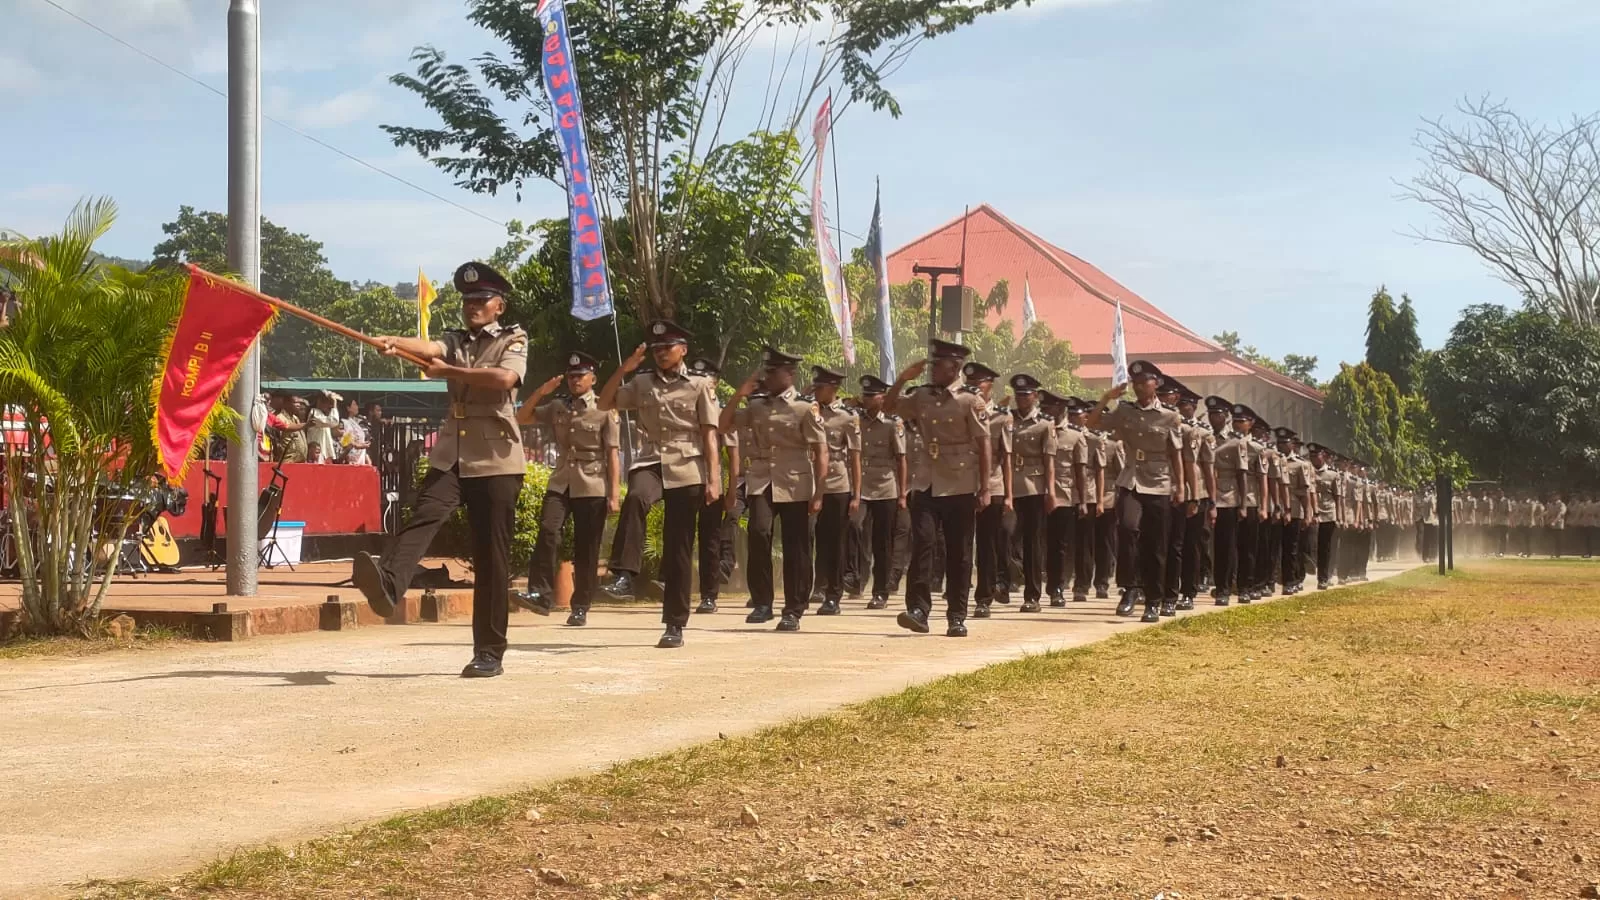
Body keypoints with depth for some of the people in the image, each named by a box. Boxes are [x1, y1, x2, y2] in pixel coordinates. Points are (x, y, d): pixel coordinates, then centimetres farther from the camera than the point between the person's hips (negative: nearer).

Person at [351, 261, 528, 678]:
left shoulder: (513, 340, 6)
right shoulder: (455, 340, 18)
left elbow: (504, 379, -16)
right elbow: (429, 348, -6)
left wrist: (449, 371, -12)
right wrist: (396, 343, -27)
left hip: (496, 461, -3)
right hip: (451, 456, 4)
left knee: (491, 559, -2)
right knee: (423, 516, -24)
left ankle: (489, 652, 3)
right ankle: (388, 585, -48)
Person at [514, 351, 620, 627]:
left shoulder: (604, 410, -1)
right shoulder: (557, 408, 12)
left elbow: (613, 454, -3)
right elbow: (521, 419, 14)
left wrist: (614, 494, -9)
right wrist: (540, 392, -1)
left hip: (592, 488, -3)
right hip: (561, 483, 3)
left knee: (586, 550, 0)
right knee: (548, 531, -19)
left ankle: (581, 608, 8)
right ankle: (540, 594, -20)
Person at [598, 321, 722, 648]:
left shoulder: (700, 385, 3)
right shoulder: (641, 384, 13)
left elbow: (710, 435, -1)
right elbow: (605, 404, 10)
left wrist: (714, 479, -9)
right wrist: (624, 368, 0)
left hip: (686, 472, -3)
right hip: (650, 464, 3)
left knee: (679, 549, -2)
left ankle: (675, 625, 3)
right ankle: (625, 572, -25)